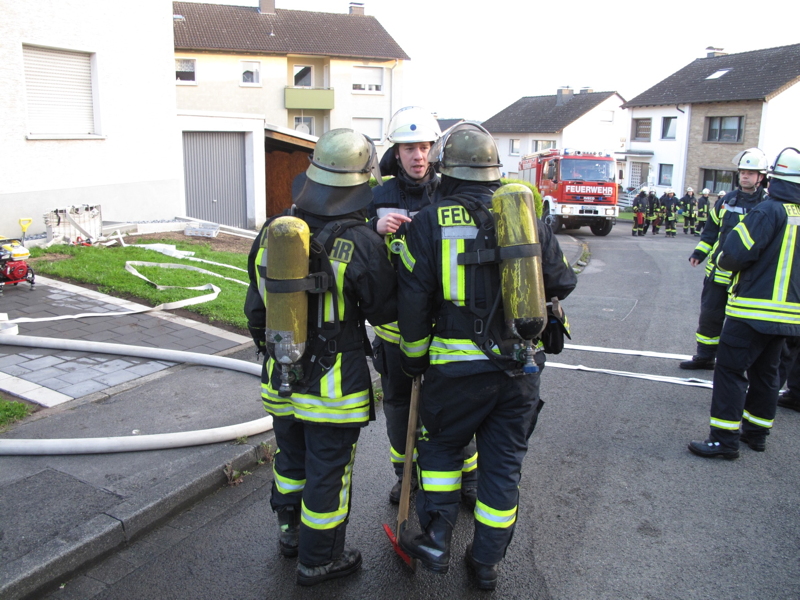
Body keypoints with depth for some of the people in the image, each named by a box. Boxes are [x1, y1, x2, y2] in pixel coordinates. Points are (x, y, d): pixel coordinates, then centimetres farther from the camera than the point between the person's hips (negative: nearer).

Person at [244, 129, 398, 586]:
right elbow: (385, 311, -9)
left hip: (282, 377, 6)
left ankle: (292, 533, 46)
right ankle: (319, 560, 29)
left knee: (291, 458, 25)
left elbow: (255, 307, 6)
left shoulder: (272, 233, -4)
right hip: (334, 385, -5)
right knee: (327, 472, 11)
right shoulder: (361, 243, -21)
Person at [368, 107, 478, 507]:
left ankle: (468, 478, 28)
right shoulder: (380, 196, 1)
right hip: (395, 319, 2)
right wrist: (377, 230, -18)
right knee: (398, 402, 15)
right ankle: (406, 474, 37)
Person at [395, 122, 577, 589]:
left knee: (441, 446, 20)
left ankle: (436, 542, 21)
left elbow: (413, 301, -7)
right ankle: (488, 561, 28)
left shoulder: (431, 222, -7)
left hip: (458, 367, -3)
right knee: (504, 462, 15)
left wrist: (414, 358, 6)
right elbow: (562, 283, 10)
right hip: (521, 368, 3)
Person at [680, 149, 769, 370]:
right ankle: (705, 356, 26)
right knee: (709, 314, 11)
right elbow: (711, 230, 17)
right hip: (718, 271, 5)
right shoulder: (726, 200, 9)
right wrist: (699, 253, 9)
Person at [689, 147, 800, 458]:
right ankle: (756, 432, 28)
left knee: (731, 369, -3)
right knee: (765, 371, 18)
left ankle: (725, 440, -2)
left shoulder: (769, 211, -15)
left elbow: (733, 255, -19)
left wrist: (723, 259, 1)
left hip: (754, 309, -8)